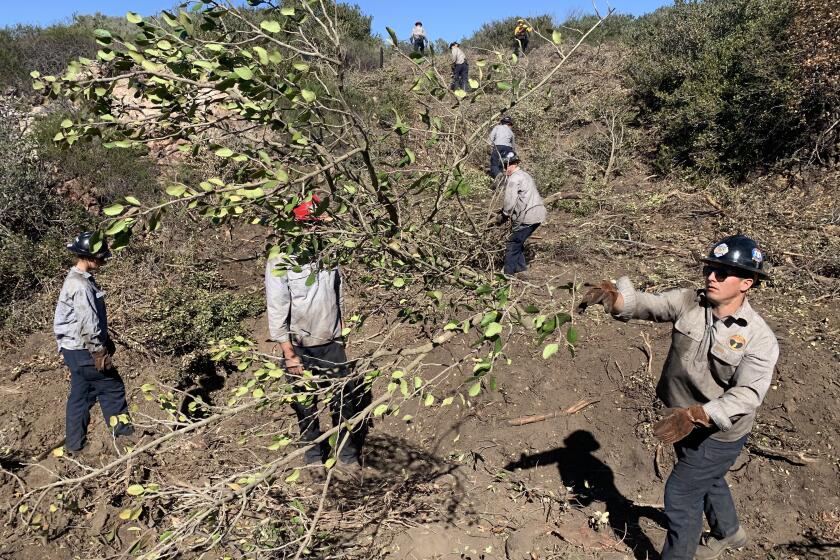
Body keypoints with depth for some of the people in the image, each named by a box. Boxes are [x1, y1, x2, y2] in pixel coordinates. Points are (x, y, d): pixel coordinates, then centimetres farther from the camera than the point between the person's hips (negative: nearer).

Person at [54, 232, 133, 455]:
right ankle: (121, 428, 19)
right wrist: (99, 352, -19)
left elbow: (94, 317, 17)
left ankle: (74, 443, 25)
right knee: (112, 386, 4)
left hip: (76, 350, 10)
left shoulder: (79, 279, 10)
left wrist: (106, 342, 21)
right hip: (83, 351, -10)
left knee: (80, 395, 16)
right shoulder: (80, 285, -22)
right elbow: (88, 324, -24)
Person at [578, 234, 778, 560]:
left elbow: (747, 394, -28)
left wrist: (698, 415, -42)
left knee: (681, 493, 3)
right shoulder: (689, 302, -11)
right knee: (706, 481, 29)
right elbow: (648, 304, -22)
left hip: (718, 433, -6)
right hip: (685, 421, 6)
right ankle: (728, 533, 59)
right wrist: (613, 297, -44)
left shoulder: (759, 339, -23)